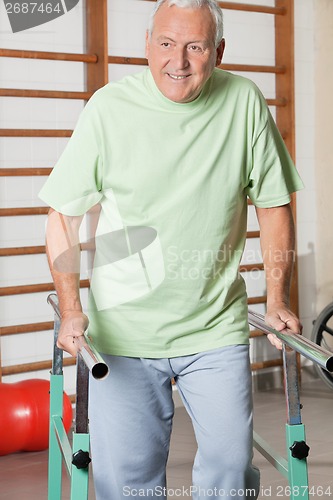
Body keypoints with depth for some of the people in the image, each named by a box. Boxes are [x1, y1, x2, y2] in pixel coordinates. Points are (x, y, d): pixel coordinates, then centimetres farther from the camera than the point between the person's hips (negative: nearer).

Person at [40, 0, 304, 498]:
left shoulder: (244, 102, -3)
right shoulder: (109, 108, -8)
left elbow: (273, 204, 7)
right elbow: (63, 212, -2)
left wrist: (278, 299, 4)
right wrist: (71, 309, -10)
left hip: (217, 328, 1)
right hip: (124, 328, -1)